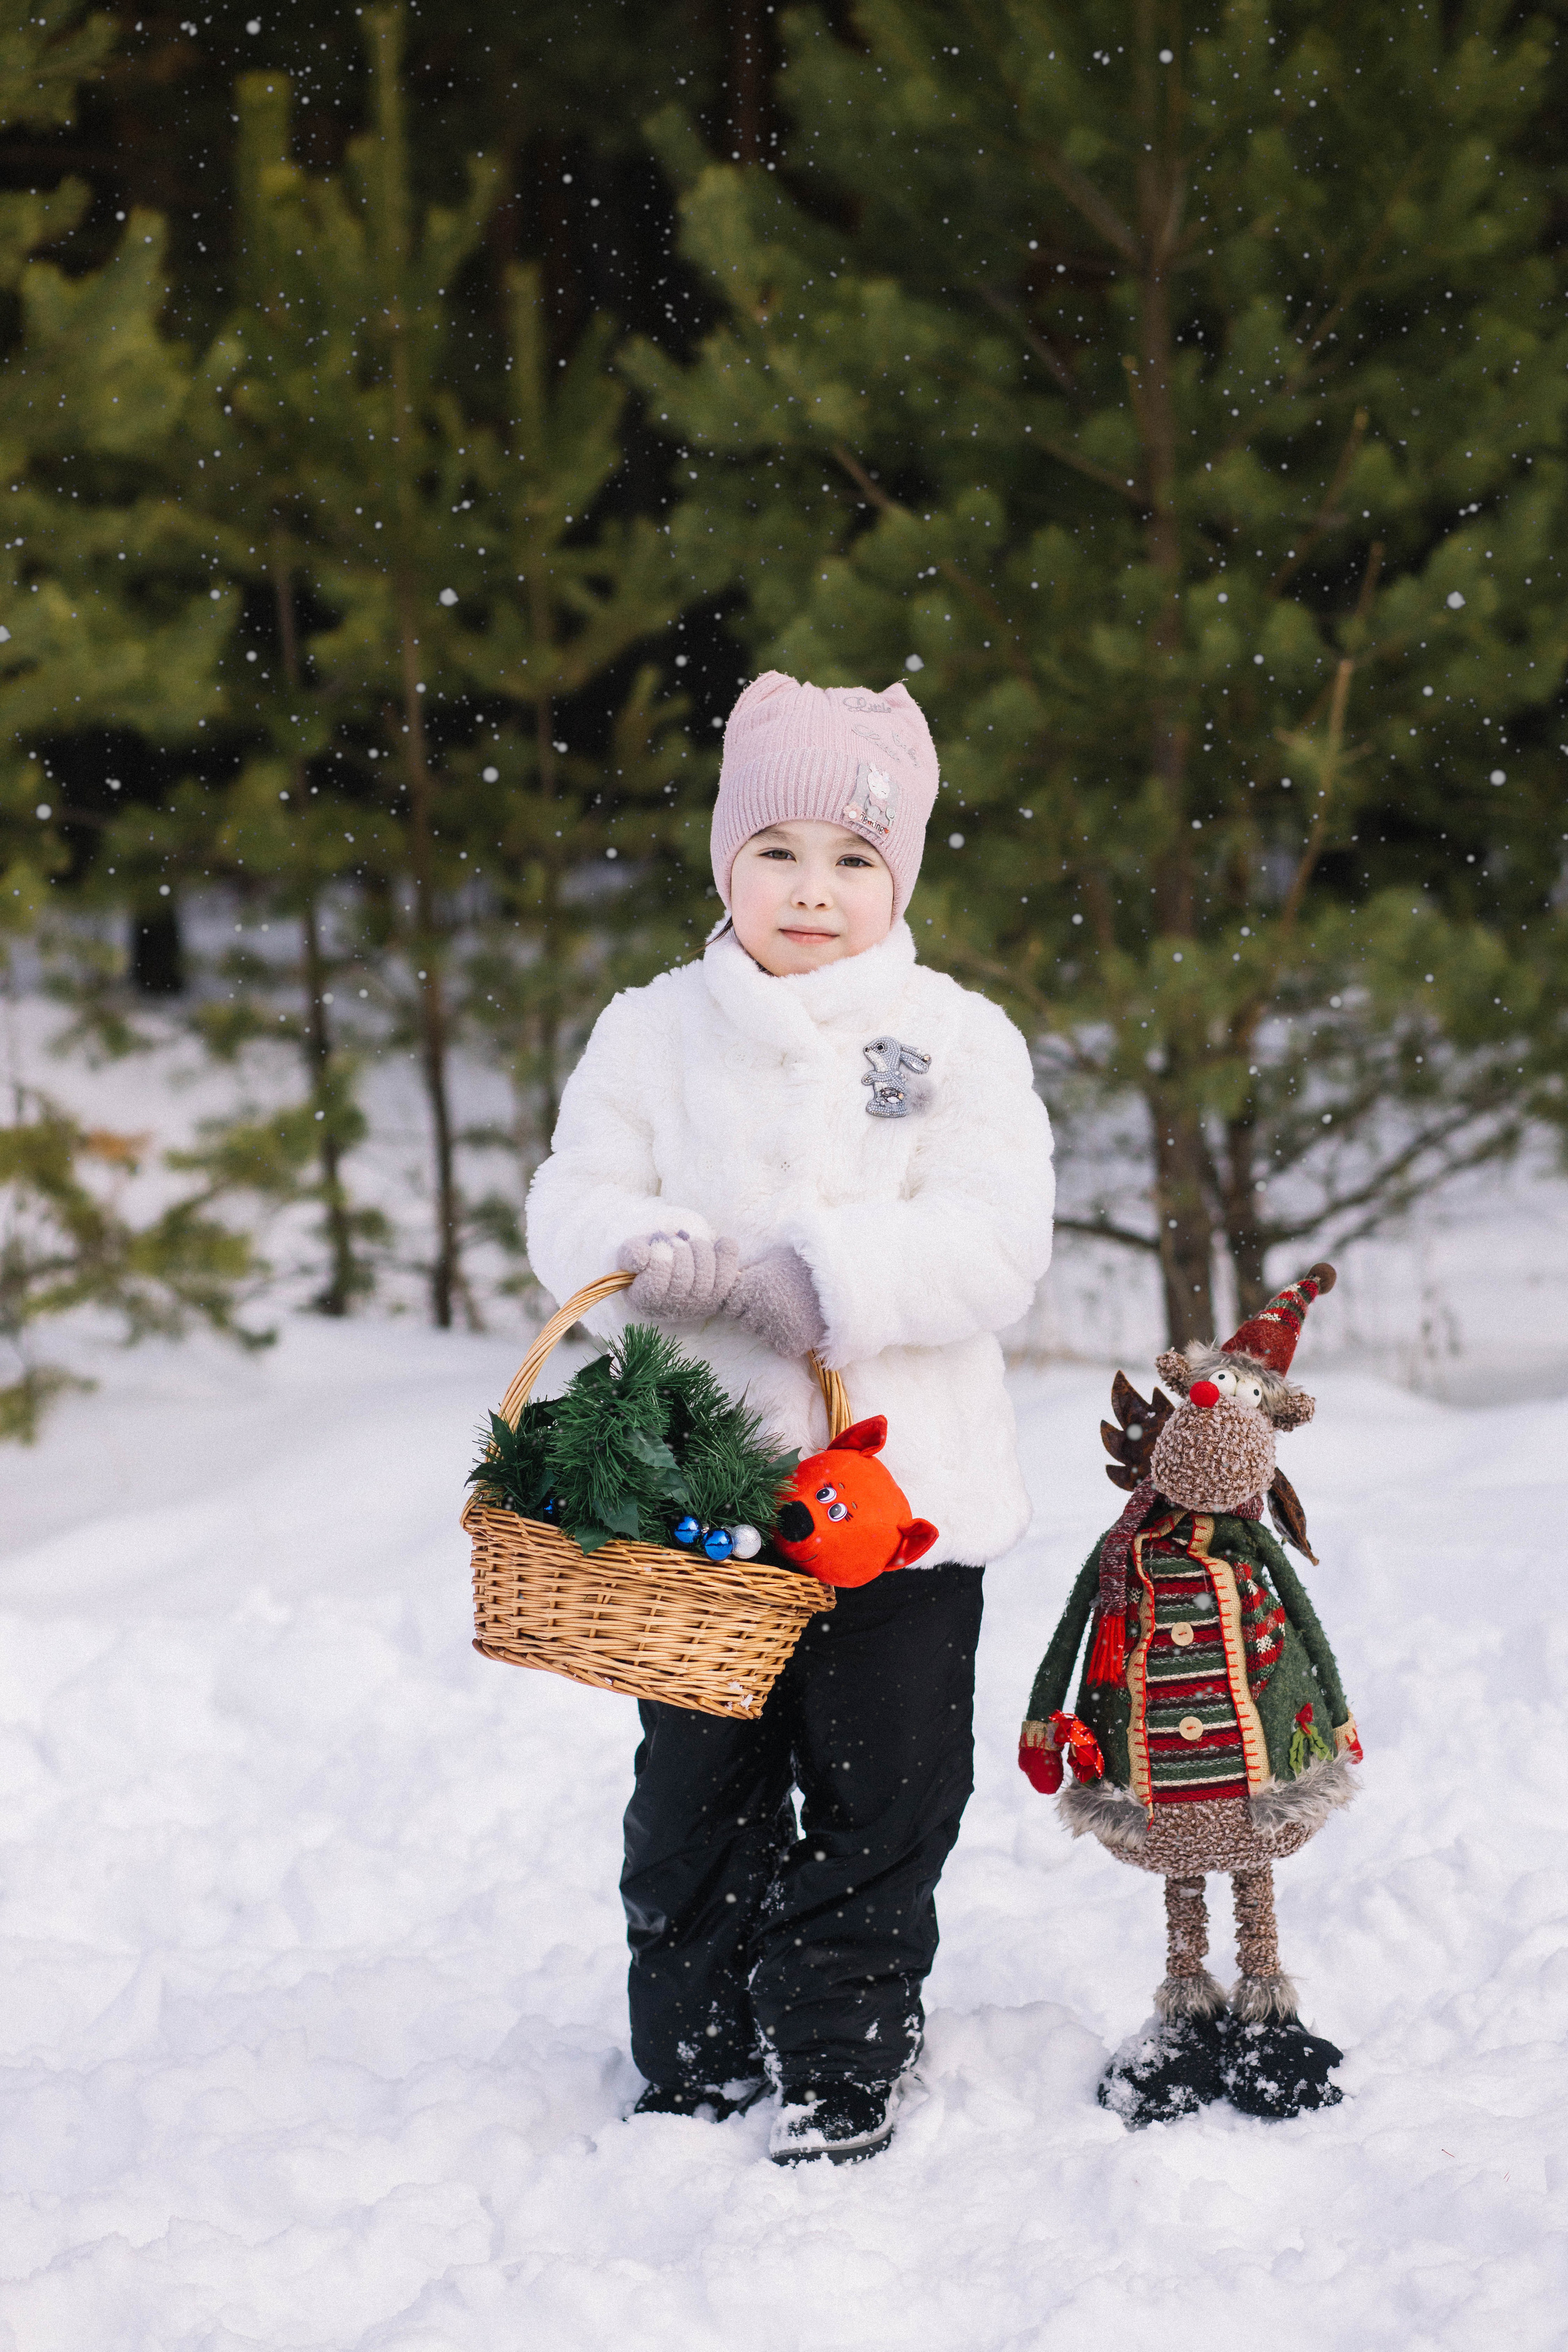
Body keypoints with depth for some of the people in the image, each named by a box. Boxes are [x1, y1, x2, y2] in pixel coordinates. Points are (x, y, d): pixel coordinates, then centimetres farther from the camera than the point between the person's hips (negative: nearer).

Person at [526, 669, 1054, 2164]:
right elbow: (576, 1208, 2)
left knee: (877, 1803, 6)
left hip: (897, 1493, -1)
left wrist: (814, 1273, -25)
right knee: (696, 1800, 10)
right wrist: (661, 1257, -21)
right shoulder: (652, 1035, 5)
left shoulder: (956, 1041, -2)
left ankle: (841, 2078, 18)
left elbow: (992, 1249, -12)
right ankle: (693, 2062, 24)